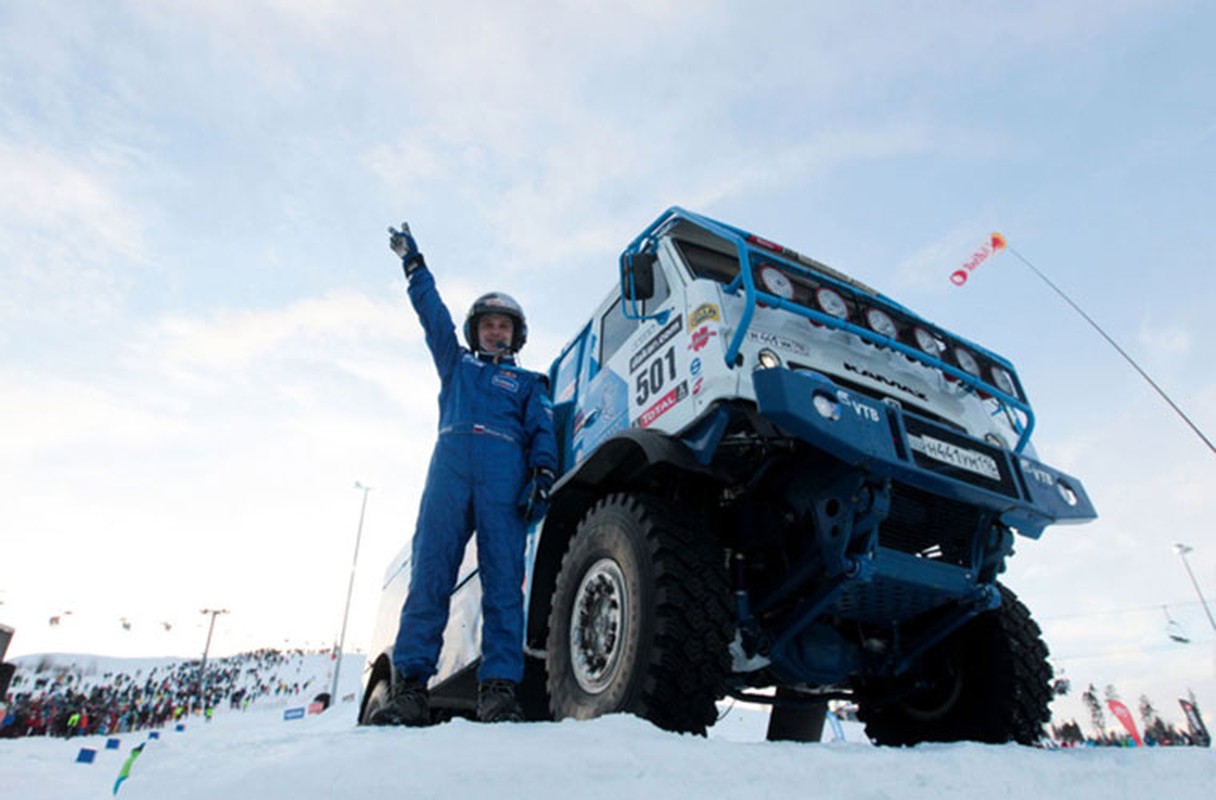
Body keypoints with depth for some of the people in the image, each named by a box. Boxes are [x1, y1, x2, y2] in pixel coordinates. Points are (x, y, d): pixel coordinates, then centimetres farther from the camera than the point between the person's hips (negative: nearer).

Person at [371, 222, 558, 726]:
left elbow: (542, 431, 10)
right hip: (449, 471, 2)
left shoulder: (529, 383, 25)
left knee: (503, 580, -11)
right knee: (429, 575, -10)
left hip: (505, 478, -1)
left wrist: (543, 475, -8)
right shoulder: (456, 364, 31)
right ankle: (410, 686, -11)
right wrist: (412, 263, 32)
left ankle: (500, 689, -13)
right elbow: (433, 314, 30)